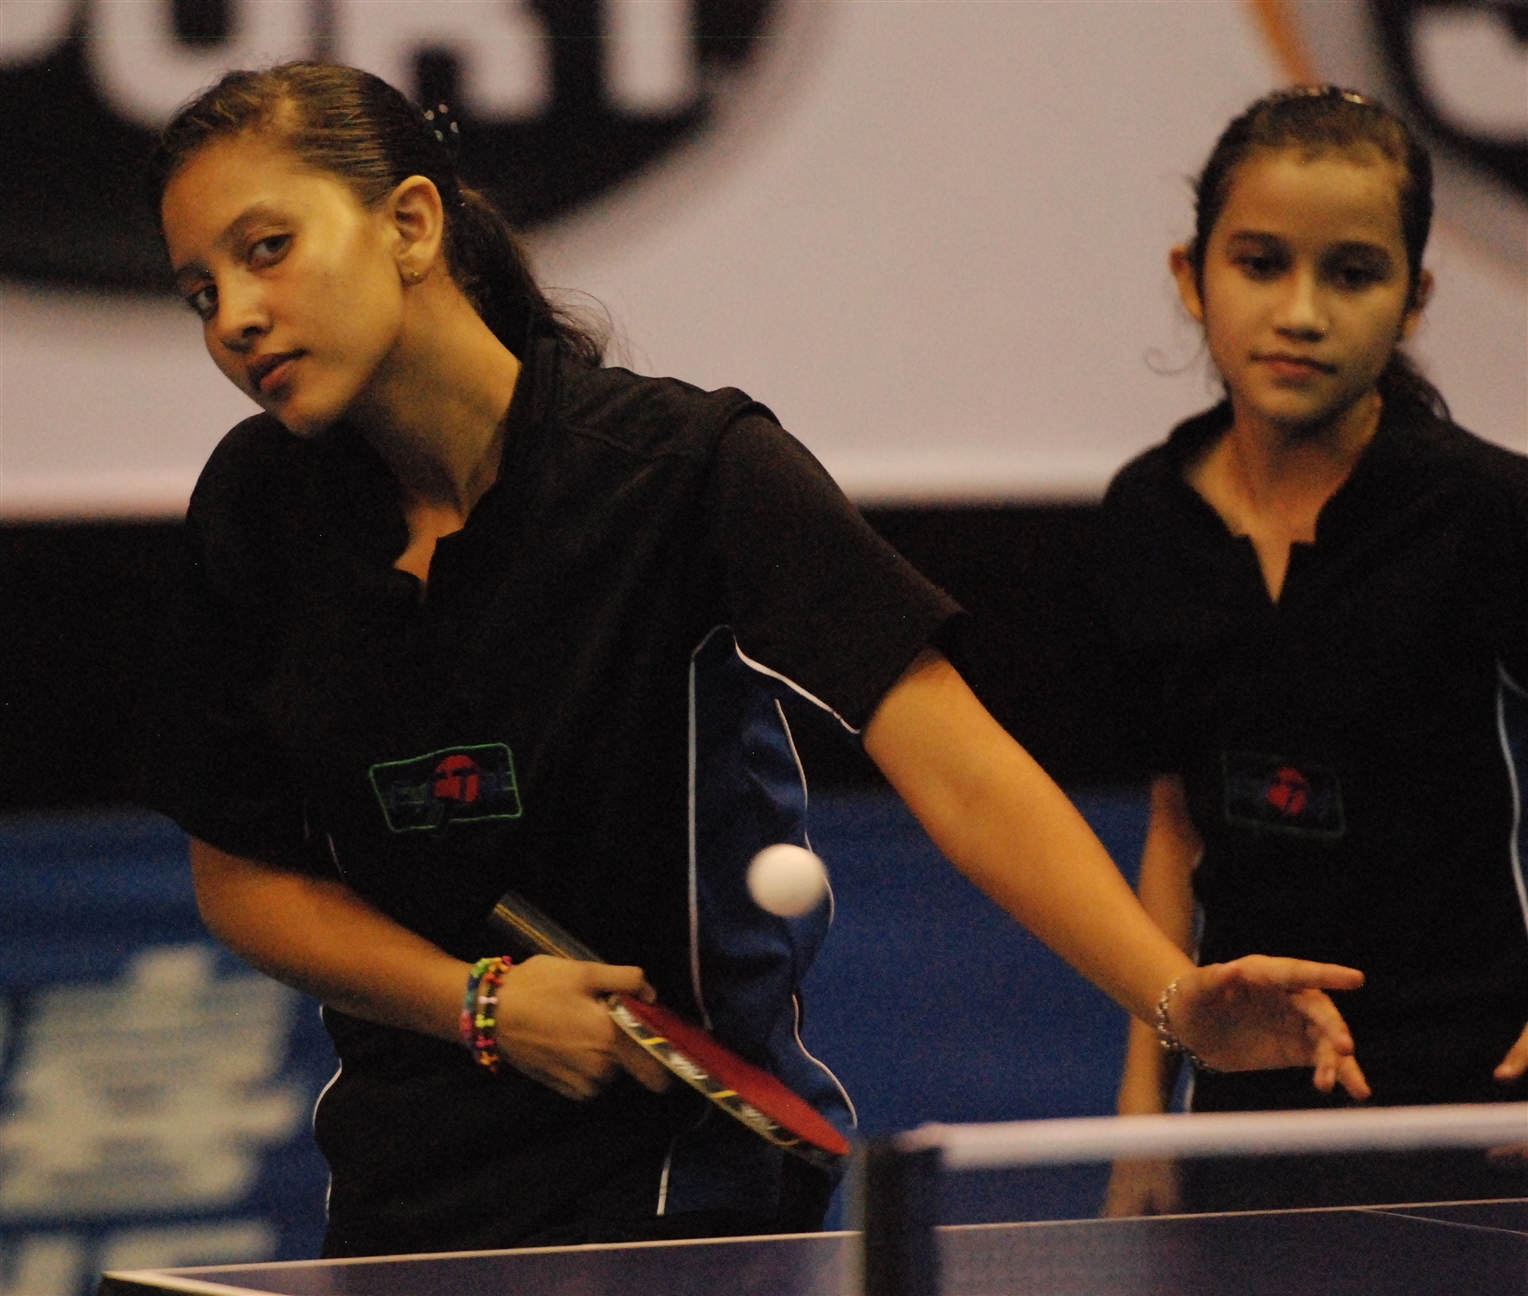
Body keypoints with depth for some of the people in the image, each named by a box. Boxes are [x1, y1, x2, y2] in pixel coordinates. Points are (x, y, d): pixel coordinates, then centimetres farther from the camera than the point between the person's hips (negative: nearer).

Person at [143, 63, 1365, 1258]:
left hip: (680, 1167, -4)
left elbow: (957, 766, -28)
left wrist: (1176, 997, -43)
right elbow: (240, 874, 4)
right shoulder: (257, 506, -6)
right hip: (397, 1186, 5)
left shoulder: (691, 468, -19)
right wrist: (481, 1002, -13)